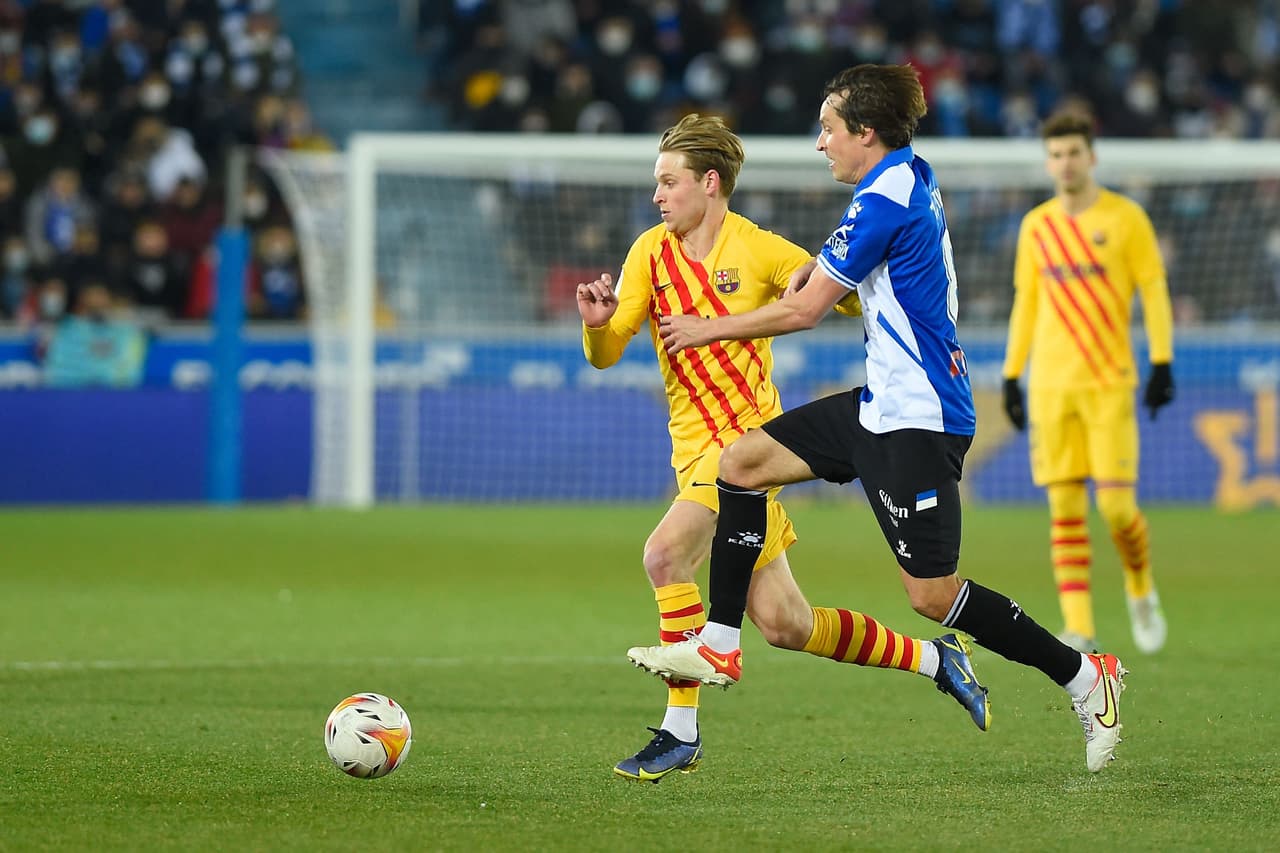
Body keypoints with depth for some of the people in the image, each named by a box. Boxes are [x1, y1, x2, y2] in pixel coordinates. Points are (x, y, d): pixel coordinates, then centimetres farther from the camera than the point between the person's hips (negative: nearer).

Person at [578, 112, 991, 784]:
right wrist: (597, 323, -18)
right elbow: (604, 356, 3)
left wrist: (824, 286, -18)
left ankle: (680, 730, -19)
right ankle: (933, 658, 21)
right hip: (695, 446, 6)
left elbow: (852, 298, 3)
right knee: (782, 624, 4)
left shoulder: (757, 250, -5)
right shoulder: (651, 252, 7)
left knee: (666, 552, -27)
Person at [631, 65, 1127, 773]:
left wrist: (707, 330, -3)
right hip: (883, 404, 10)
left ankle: (1083, 676, 3)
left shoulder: (882, 203, -19)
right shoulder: (914, 178, 10)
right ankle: (718, 647, 10)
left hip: (917, 422, -10)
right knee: (742, 462, 7)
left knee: (931, 595, -9)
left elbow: (804, 310, -15)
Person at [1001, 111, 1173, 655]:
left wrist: (1162, 363, -7)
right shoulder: (1036, 226, 11)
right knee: (1064, 506, -2)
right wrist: (1011, 376, 13)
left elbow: (1154, 291, 0)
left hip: (1110, 382, -3)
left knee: (1116, 504, -9)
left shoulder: (1125, 217, 0)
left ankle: (1140, 589, 20)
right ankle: (1079, 628, 0)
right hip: (1050, 385, 3)